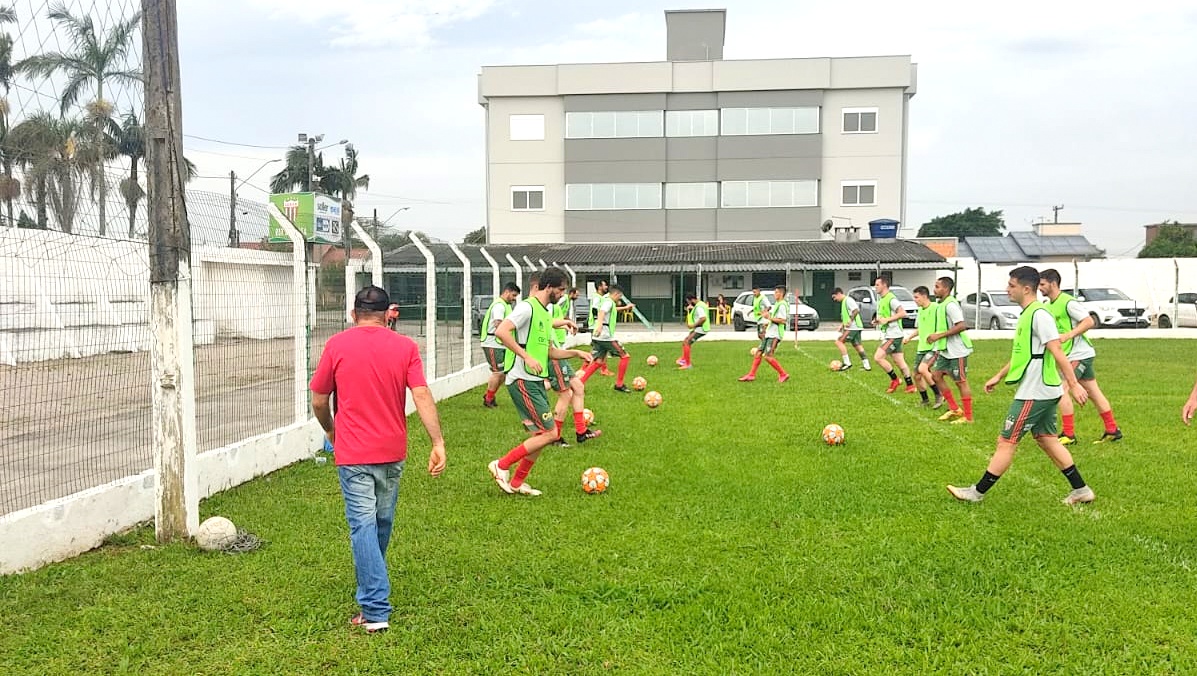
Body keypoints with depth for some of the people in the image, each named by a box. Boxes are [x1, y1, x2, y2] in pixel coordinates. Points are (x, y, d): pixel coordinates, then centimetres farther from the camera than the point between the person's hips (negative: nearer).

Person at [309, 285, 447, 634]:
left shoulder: (336, 346, -4)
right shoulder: (405, 346, -2)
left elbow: (318, 401, 2)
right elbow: (422, 396, -11)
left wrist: (331, 432, 20)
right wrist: (438, 443, -11)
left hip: (353, 454, -2)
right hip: (392, 452, 3)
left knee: (363, 526, -2)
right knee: (382, 523, 19)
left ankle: (375, 611, -5)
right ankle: (372, 589, 40)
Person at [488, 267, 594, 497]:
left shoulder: (546, 312, 18)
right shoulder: (527, 307, -12)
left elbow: (549, 351, 27)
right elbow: (501, 331, -27)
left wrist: (576, 352, 16)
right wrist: (526, 357, -28)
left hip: (536, 382, 10)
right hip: (523, 381, -10)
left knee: (542, 434, 11)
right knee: (550, 434, -9)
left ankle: (517, 482, 20)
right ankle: (501, 465, 0)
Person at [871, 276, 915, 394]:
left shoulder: (891, 299, -15)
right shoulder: (881, 299, 15)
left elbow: (903, 313, -25)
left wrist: (887, 319, -25)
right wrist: (877, 321, 9)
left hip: (893, 334, -10)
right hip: (888, 335, 10)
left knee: (878, 357, -13)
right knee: (900, 361, 11)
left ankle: (894, 379, 0)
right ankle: (910, 385, 16)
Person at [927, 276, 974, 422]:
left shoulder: (951, 304, -18)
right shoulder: (942, 304, 12)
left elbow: (961, 326, -26)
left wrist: (939, 335, -23)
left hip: (957, 350, -10)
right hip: (946, 350, 10)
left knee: (961, 382, -3)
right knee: (936, 374, 10)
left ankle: (968, 417, 5)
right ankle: (954, 409, 18)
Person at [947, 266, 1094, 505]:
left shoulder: (1039, 314, -17)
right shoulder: (1027, 313, 14)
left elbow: (1057, 352, -21)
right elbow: (1021, 353, 24)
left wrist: (1073, 384, -22)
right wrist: (999, 376, 27)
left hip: (1034, 393, -10)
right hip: (1043, 392, 10)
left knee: (1006, 441, -3)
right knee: (1046, 439, 16)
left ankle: (977, 492, 4)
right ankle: (1080, 490, 21)